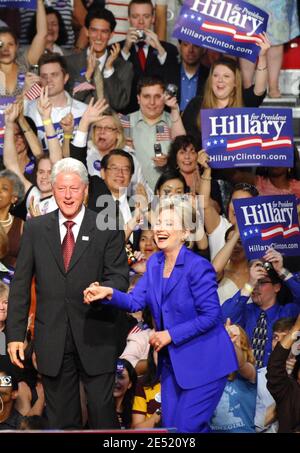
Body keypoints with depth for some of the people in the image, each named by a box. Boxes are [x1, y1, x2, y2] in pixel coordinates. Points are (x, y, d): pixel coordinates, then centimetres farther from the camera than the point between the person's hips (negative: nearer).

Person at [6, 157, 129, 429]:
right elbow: (21, 283, 6)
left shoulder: (107, 229, 1)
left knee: (102, 413, 1)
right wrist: (15, 334, 0)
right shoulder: (35, 228, 6)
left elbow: (120, 276, -1)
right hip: (52, 341, 2)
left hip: (95, 338, -2)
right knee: (61, 418, 10)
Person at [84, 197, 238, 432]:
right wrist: (109, 293, -19)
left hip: (204, 363, -8)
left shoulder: (198, 267, -18)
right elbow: (135, 301, 1)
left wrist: (170, 334, -17)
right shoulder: (155, 263, 5)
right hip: (172, 361, 8)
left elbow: (210, 315, -19)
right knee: (170, 426, 10)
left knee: (187, 427, -7)